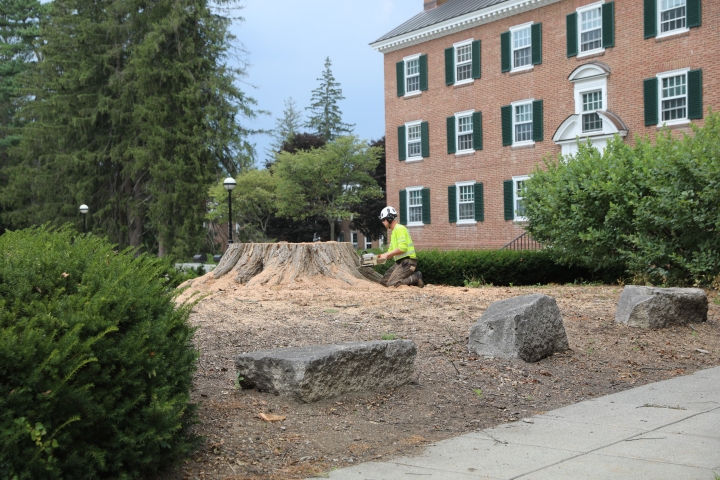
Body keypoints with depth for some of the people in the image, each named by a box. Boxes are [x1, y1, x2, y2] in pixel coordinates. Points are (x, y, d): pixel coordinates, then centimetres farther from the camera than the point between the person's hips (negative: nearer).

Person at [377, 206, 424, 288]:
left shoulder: (399, 229, -11)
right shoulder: (394, 232, 20)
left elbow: (402, 248, -22)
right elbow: (391, 251, 21)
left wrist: (386, 254, -15)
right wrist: (381, 257, 5)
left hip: (407, 262, -10)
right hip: (399, 262, 10)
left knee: (391, 284, -18)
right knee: (384, 281, 7)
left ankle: (416, 278, -5)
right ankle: (412, 276, 7)